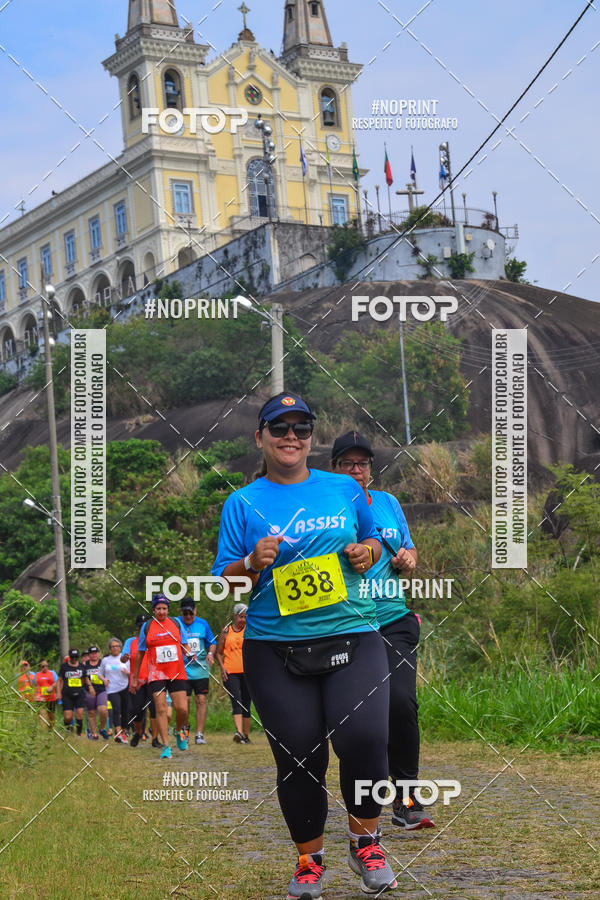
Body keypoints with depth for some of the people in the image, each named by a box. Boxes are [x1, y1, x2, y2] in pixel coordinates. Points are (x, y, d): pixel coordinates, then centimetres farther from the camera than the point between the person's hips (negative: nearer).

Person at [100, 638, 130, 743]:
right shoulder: (105, 660, 11)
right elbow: (100, 674, 19)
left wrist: (127, 673, -12)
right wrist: (104, 679, -2)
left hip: (125, 688, 1)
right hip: (112, 689, -1)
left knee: (124, 711, 3)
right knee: (116, 709, -19)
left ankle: (124, 732, 18)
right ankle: (118, 733, -29)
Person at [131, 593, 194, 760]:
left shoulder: (176, 623, 7)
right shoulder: (147, 627, 4)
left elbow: (184, 645, 15)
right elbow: (140, 653, 10)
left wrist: (190, 653, -8)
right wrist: (135, 677, 12)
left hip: (177, 673, 1)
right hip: (156, 674, -1)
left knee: (182, 709, -5)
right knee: (161, 709, -10)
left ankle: (179, 731, 26)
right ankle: (166, 746, -7)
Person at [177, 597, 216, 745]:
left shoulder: (202, 624, 7)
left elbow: (212, 643, 16)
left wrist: (210, 653, -4)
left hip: (201, 670, 1)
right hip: (182, 670, -1)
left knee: (201, 700, -6)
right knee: (185, 701, -3)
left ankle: (199, 734, -2)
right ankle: (185, 727, 24)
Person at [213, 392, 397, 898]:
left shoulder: (344, 490, 11)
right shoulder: (243, 504, 6)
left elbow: (372, 539, 25)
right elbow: (223, 582, 5)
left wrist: (367, 551, 2)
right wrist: (252, 565, -15)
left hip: (352, 636, 1)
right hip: (275, 651, 0)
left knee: (363, 738, -18)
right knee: (298, 756, -1)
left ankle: (365, 842, 5)